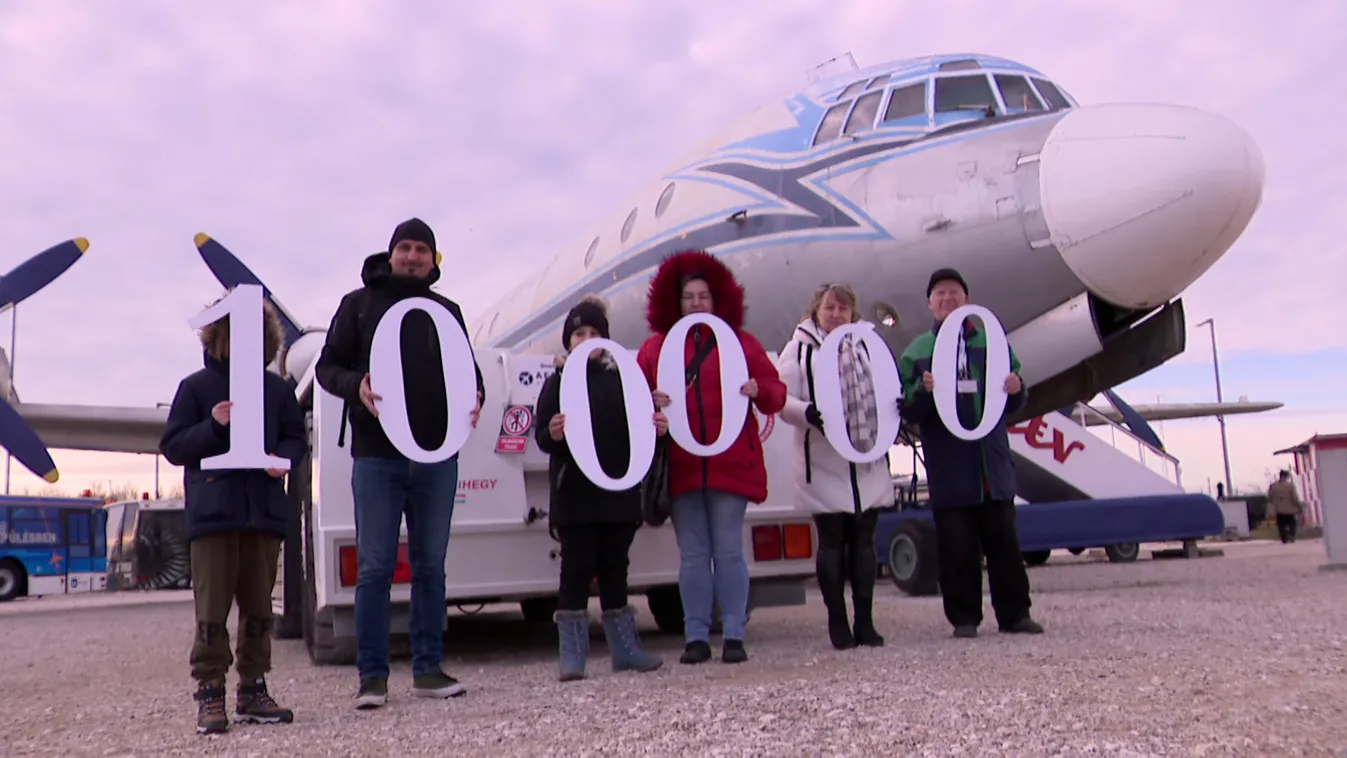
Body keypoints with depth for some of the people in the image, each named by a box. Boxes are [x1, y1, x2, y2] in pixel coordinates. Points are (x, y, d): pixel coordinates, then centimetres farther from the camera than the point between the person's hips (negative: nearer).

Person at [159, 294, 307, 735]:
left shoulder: (277, 389, 11)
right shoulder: (196, 387, 4)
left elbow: (296, 437, 13)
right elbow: (172, 446, 2)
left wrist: (283, 457, -10)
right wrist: (213, 426, -15)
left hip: (265, 513, 3)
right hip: (212, 515, -3)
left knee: (258, 607, 9)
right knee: (212, 609, -2)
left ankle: (252, 690, 18)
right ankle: (210, 694, 6)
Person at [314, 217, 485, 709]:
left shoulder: (446, 311, 16)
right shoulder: (359, 304, 8)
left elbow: (467, 368, 17)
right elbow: (328, 365, 5)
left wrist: (475, 394, -6)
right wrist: (356, 386, -16)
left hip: (437, 455, 3)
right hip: (377, 455, -3)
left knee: (430, 565, 8)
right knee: (375, 568, -1)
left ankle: (428, 668, 16)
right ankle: (372, 676, 7)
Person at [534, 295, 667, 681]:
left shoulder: (619, 380, 14)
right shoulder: (557, 383, 3)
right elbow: (542, 436, -4)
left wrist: (656, 428, -5)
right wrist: (553, 434, -26)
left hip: (618, 494, 4)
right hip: (575, 496, -4)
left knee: (614, 570, 12)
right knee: (577, 570, -3)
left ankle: (625, 649, 20)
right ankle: (572, 656, 2)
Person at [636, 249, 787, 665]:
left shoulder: (741, 342, 10)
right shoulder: (656, 346, 11)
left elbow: (777, 392, 9)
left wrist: (758, 390, -13)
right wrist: (650, 401, -11)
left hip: (731, 465, -1)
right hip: (680, 469, 1)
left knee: (729, 550, 0)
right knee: (693, 554, 4)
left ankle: (734, 635, 6)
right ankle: (696, 637, 10)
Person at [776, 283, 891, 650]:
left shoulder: (866, 347, 12)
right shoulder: (798, 351, -1)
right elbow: (782, 400, -8)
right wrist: (808, 413, -26)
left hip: (868, 462, 4)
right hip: (823, 465, -4)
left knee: (863, 540, 7)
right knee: (832, 542, 2)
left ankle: (864, 620, 15)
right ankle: (838, 621, 11)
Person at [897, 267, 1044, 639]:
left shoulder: (992, 342, 11)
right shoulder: (916, 352, 5)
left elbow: (1015, 403, 14)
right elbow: (908, 411, -1)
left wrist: (1016, 389, -8)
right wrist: (924, 391, -20)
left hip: (993, 463, 2)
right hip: (948, 468, -2)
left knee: (1004, 540, 7)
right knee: (957, 546, 1)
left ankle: (1015, 613, 17)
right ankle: (964, 617, 11)